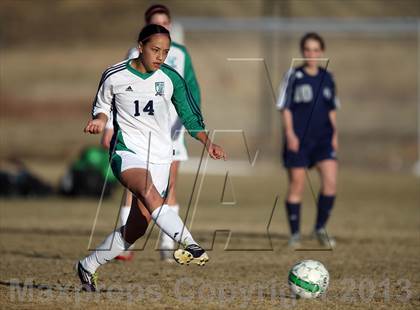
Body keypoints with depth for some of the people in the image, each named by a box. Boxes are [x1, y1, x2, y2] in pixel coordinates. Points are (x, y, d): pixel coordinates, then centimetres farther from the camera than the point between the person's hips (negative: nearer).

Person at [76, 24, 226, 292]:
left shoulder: (171, 79, 2)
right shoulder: (115, 76, -2)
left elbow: (190, 117, 8)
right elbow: (102, 106, 14)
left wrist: (208, 143, -7)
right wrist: (100, 119, -9)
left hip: (160, 156, 3)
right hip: (127, 150, -3)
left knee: (138, 226, 1)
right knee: (148, 191, -35)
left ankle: (89, 266, 21)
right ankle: (189, 244, -52)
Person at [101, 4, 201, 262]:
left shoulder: (180, 54, 7)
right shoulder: (136, 55, 4)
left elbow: (191, 87, 2)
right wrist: (110, 126, -1)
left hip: (171, 125, 1)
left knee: (169, 186, -1)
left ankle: (168, 246, 2)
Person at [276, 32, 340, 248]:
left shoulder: (327, 78, 10)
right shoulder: (294, 76, -3)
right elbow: (285, 107, -4)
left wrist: (335, 134, 10)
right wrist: (290, 133, -13)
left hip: (323, 138, 3)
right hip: (298, 139, -3)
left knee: (330, 182, -11)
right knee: (296, 186, 1)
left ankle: (320, 228, 5)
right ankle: (295, 234, 12)